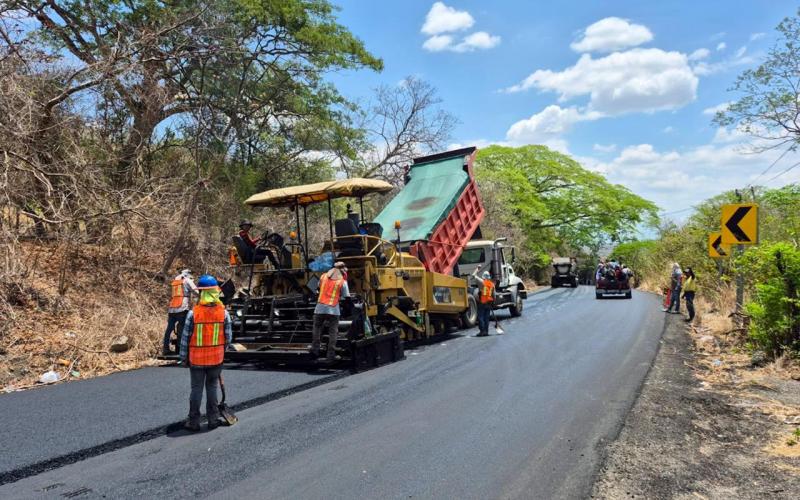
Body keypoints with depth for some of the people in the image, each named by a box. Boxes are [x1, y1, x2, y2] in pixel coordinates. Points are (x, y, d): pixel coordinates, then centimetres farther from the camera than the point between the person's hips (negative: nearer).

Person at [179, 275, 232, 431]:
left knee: (196, 389, 11)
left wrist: (183, 357, 5)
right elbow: (229, 337, -3)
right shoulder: (224, 313, -9)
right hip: (216, 358, 2)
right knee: (212, 388, 15)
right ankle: (213, 420, 20)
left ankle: (194, 421, 20)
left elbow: (185, 338, -8)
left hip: (197, 359, -1)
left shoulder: (193, 313, -15)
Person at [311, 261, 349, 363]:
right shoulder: (342, 282, -2)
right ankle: (330, 356, 3)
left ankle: (315, 350, 12)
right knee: (333, 332, 4)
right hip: (333, 309, -3)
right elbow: (346, 296, -2)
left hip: (320, 307, 3)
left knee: (316, 329, 19)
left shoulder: (323, 276, 8)